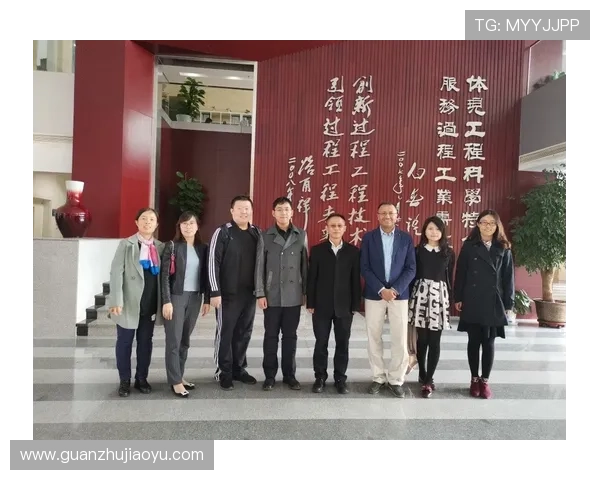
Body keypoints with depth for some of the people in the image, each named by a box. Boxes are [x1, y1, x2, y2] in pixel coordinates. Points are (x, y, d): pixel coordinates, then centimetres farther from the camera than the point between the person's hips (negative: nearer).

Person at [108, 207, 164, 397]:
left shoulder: (160, 247, 7)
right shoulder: (126, 244, -2)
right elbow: (116, 272, -9)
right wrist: (117, 300, -17)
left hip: (150, 304, 3)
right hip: (129, 303, -3)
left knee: (145, 342, 12)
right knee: (124, 342, 8)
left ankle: (141, 378, 26)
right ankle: (124, 380, 23)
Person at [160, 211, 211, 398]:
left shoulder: (203, 248, 7)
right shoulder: (172, 246, -4)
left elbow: (205, 275, 9)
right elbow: (165, 275, -8)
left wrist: (207, 299, 5)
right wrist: (166, 301, -13)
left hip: (195, 298, 4)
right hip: (176, 297, -4)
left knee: (185, 340, 11)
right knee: (173, 340, 0)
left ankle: (179, 376, 23)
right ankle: (175, 381, 8)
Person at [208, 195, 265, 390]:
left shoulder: (257, 233, 8)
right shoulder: (222, 232, -7)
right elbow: (213, 262, -10)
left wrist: (260, 289, 10)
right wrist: (215, 291, -14)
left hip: (250, 293, 5)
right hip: (228, 294, -5)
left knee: (244, 333, 13)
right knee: (225, 333, 6)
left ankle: (239, 369, 28)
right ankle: (223, 372, 20)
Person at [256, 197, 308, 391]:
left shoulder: (301, 235, 4)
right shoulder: (265, 236, -1)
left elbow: (305, 265, 6)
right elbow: (260, 267, -1)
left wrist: (306, 291, 4)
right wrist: (260, 293, -6)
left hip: (294, 296, 1)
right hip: (272, 296, -1)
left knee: (290, 336, 10)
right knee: (271, 336, 7)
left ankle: (289, 374, 22)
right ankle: (269, 375, 20)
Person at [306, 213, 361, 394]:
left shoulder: (353, 251, 2)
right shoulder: (317, 250, 1)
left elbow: (356, 280, 1)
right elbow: (311, 278, 0)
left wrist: (355, 305, -3)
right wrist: (310, 303, -3)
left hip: (344, 306, 1)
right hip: (322, 305, 0)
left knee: (343, 344, 8)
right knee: (321, 343, 8)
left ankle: (340, 378, 22)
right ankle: (320, 377, 22)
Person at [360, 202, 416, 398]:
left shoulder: (406, 238, 4)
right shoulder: (368, 237, 1)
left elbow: (411, 269, 0)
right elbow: (364, 268, -4)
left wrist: (395, 289, -13)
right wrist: (381, 290, -13)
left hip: (399, 294, 0)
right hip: (374, 294, 0)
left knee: (400, 340, 2)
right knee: (374, 338, 6)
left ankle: (396, 379, 18)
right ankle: (378, 377, 21)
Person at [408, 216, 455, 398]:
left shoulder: (448, 253, 7)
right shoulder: (418, 250, 2)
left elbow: (449, 278, 9)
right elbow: (411, 274, 2)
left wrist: (450, 300, 6)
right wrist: (410, 297, -1)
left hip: (440, 295, 1)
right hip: (421, 294, -1)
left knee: (434, 341, 0)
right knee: (422, 339, 6)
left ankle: (428, 380, 9)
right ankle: (423, 375, 23)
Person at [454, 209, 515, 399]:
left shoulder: (503, 249, 4)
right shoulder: (469, 246, 1)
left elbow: (508, 278, 4)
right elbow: (460, 273, 1)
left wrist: (508, 303, 1)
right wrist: (458, 298, -2)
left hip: (494, 303, 1)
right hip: (472, 302, 0)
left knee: (488, 342, 7)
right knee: (474, 341, 7)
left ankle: (485, 381, 19)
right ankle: (474, 379, 20)